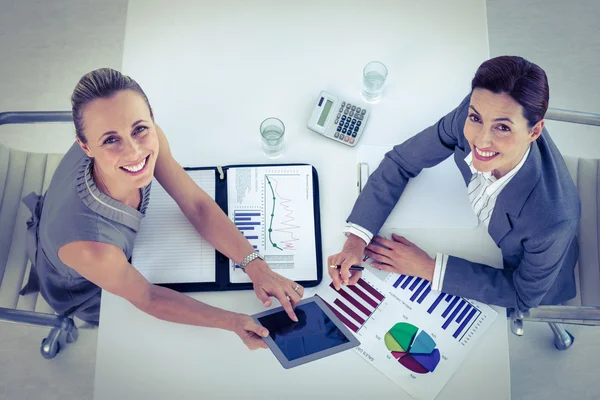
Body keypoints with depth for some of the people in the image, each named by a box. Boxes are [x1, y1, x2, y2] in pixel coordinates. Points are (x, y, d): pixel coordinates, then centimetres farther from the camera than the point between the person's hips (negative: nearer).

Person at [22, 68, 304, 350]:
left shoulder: (145, 139, -35)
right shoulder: (89, 247, -48)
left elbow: (197, 205, -23)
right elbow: (146, 298, -28)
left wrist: (256, 266, -32)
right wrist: (233, 322, -33)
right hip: (78, 290, -3)